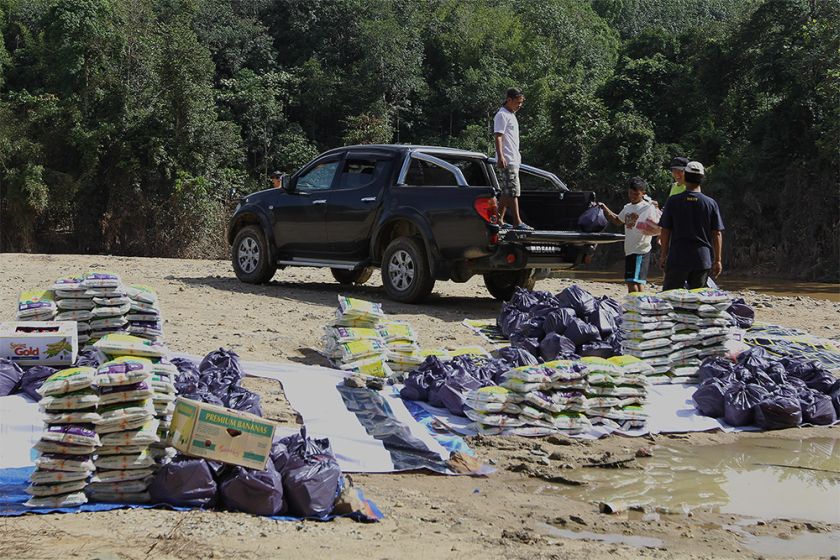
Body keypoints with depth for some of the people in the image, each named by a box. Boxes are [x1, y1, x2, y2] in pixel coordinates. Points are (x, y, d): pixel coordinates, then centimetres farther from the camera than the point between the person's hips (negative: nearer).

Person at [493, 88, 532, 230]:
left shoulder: (511, 115, 20)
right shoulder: (502, 115, -10)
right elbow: (498, 136, -17)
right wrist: (500, 157, -26)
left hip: (514, 160, 10)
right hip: (507, 160, -10)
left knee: (507, 192, 10)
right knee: (513, 191, -13)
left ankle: (499, 220, 13)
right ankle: (517, 222, -15)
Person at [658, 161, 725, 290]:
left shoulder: (673, 201, -3)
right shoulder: (711, 203, -1)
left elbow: (665, 231, 0)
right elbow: (717, 234, 0)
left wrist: (663, 255, 11)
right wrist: (717, 260, 6)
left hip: (677, 259, -1)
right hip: (703, 260, 1)